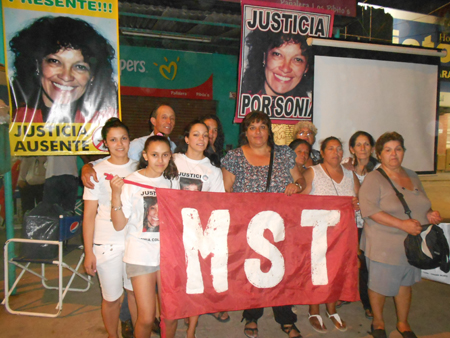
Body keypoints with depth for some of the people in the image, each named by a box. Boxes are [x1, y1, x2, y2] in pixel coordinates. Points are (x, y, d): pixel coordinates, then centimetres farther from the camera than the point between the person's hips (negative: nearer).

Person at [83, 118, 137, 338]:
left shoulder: (139, 168, 3)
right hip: (107, 244, -2)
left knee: (136, 291, 16)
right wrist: (88, 252, -6)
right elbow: (89, 214, -5)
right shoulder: (98, 171, -6)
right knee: (111, 298, 10)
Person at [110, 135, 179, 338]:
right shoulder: (131, 182, -8)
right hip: (141, 255, -3)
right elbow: (119, 225, -10)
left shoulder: (173, 181, 4)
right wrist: (116, 194, -21)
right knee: (146, 318, 1)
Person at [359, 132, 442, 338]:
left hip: (411, 243, 6)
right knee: (380, 285, 8)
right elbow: (369, 209, -23)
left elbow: (422, 203, 22)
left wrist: (429, 214, -1)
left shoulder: (412, 176, 9)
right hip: (383, 245, -6)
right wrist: (402, 224, -26)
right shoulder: (374, 178, -12)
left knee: (405, 283, 18)